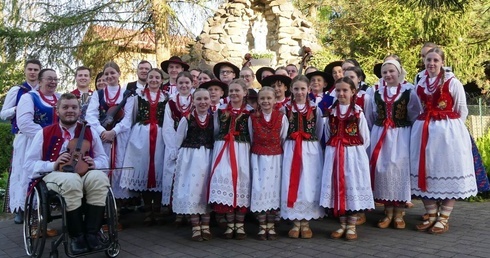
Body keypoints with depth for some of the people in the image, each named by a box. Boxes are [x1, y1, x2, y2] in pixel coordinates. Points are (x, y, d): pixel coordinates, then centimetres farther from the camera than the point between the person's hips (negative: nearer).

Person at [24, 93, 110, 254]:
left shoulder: (89, 132, 12)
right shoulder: (44, 133, 6)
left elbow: (103, 159, 18)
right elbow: (29, 164, 4)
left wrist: (94, 163, -7)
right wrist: (53, 164, -14)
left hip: (85, 173, 3)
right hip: (55, 175, -2)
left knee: (100, 178, -33)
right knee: (71, 181, -39)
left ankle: (92, 234, -26)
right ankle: (76, 236, -23)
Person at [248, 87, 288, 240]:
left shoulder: (281, 118, -3)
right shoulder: (252, 118, 0)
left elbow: (284, 139, 3)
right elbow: (251, 139, 8)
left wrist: (280, 153, 1)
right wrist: (257, 151, 7)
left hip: (275, 158, 0)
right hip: (258, 158, 0)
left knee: (274, 188, 3)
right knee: (259, 189, 0)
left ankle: (271, 227, 14)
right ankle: (262, 227, 10)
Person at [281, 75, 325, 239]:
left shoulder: (315, 109, 4)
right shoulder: (286, 109, 2)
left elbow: (319, 132, 10)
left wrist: (310, 143, 4)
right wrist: (290, 145, -1)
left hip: (311, 150, 0)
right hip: (291, 150, 0)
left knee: (309, 184, 1)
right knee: (291, 184, 0)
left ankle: (306, 222, 12)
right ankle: (296, 222, 11)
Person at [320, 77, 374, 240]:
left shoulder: (358, 112, -3)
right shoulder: (331, 112, 6)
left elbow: (365, 139, 0)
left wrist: (355, 150, -1)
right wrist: (334, 149, 4)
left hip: (354, 154, -3)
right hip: (334, 154, 3)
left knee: (353, 186, 1)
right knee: (337, 186, 5)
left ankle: (351, 226, 11)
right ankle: (342, 225, 17)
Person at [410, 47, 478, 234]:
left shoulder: (452, 82, -7)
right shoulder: (420, 83, 8)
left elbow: (462, 110, -3)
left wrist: (451, 127, -4)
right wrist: (426, 123, 10)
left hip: (448, 132, -5)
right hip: (424, 130, 5)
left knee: (448, 171, 1)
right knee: (426, 172, 7)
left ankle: (444, 219, 11)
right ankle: (431, 216, 19)